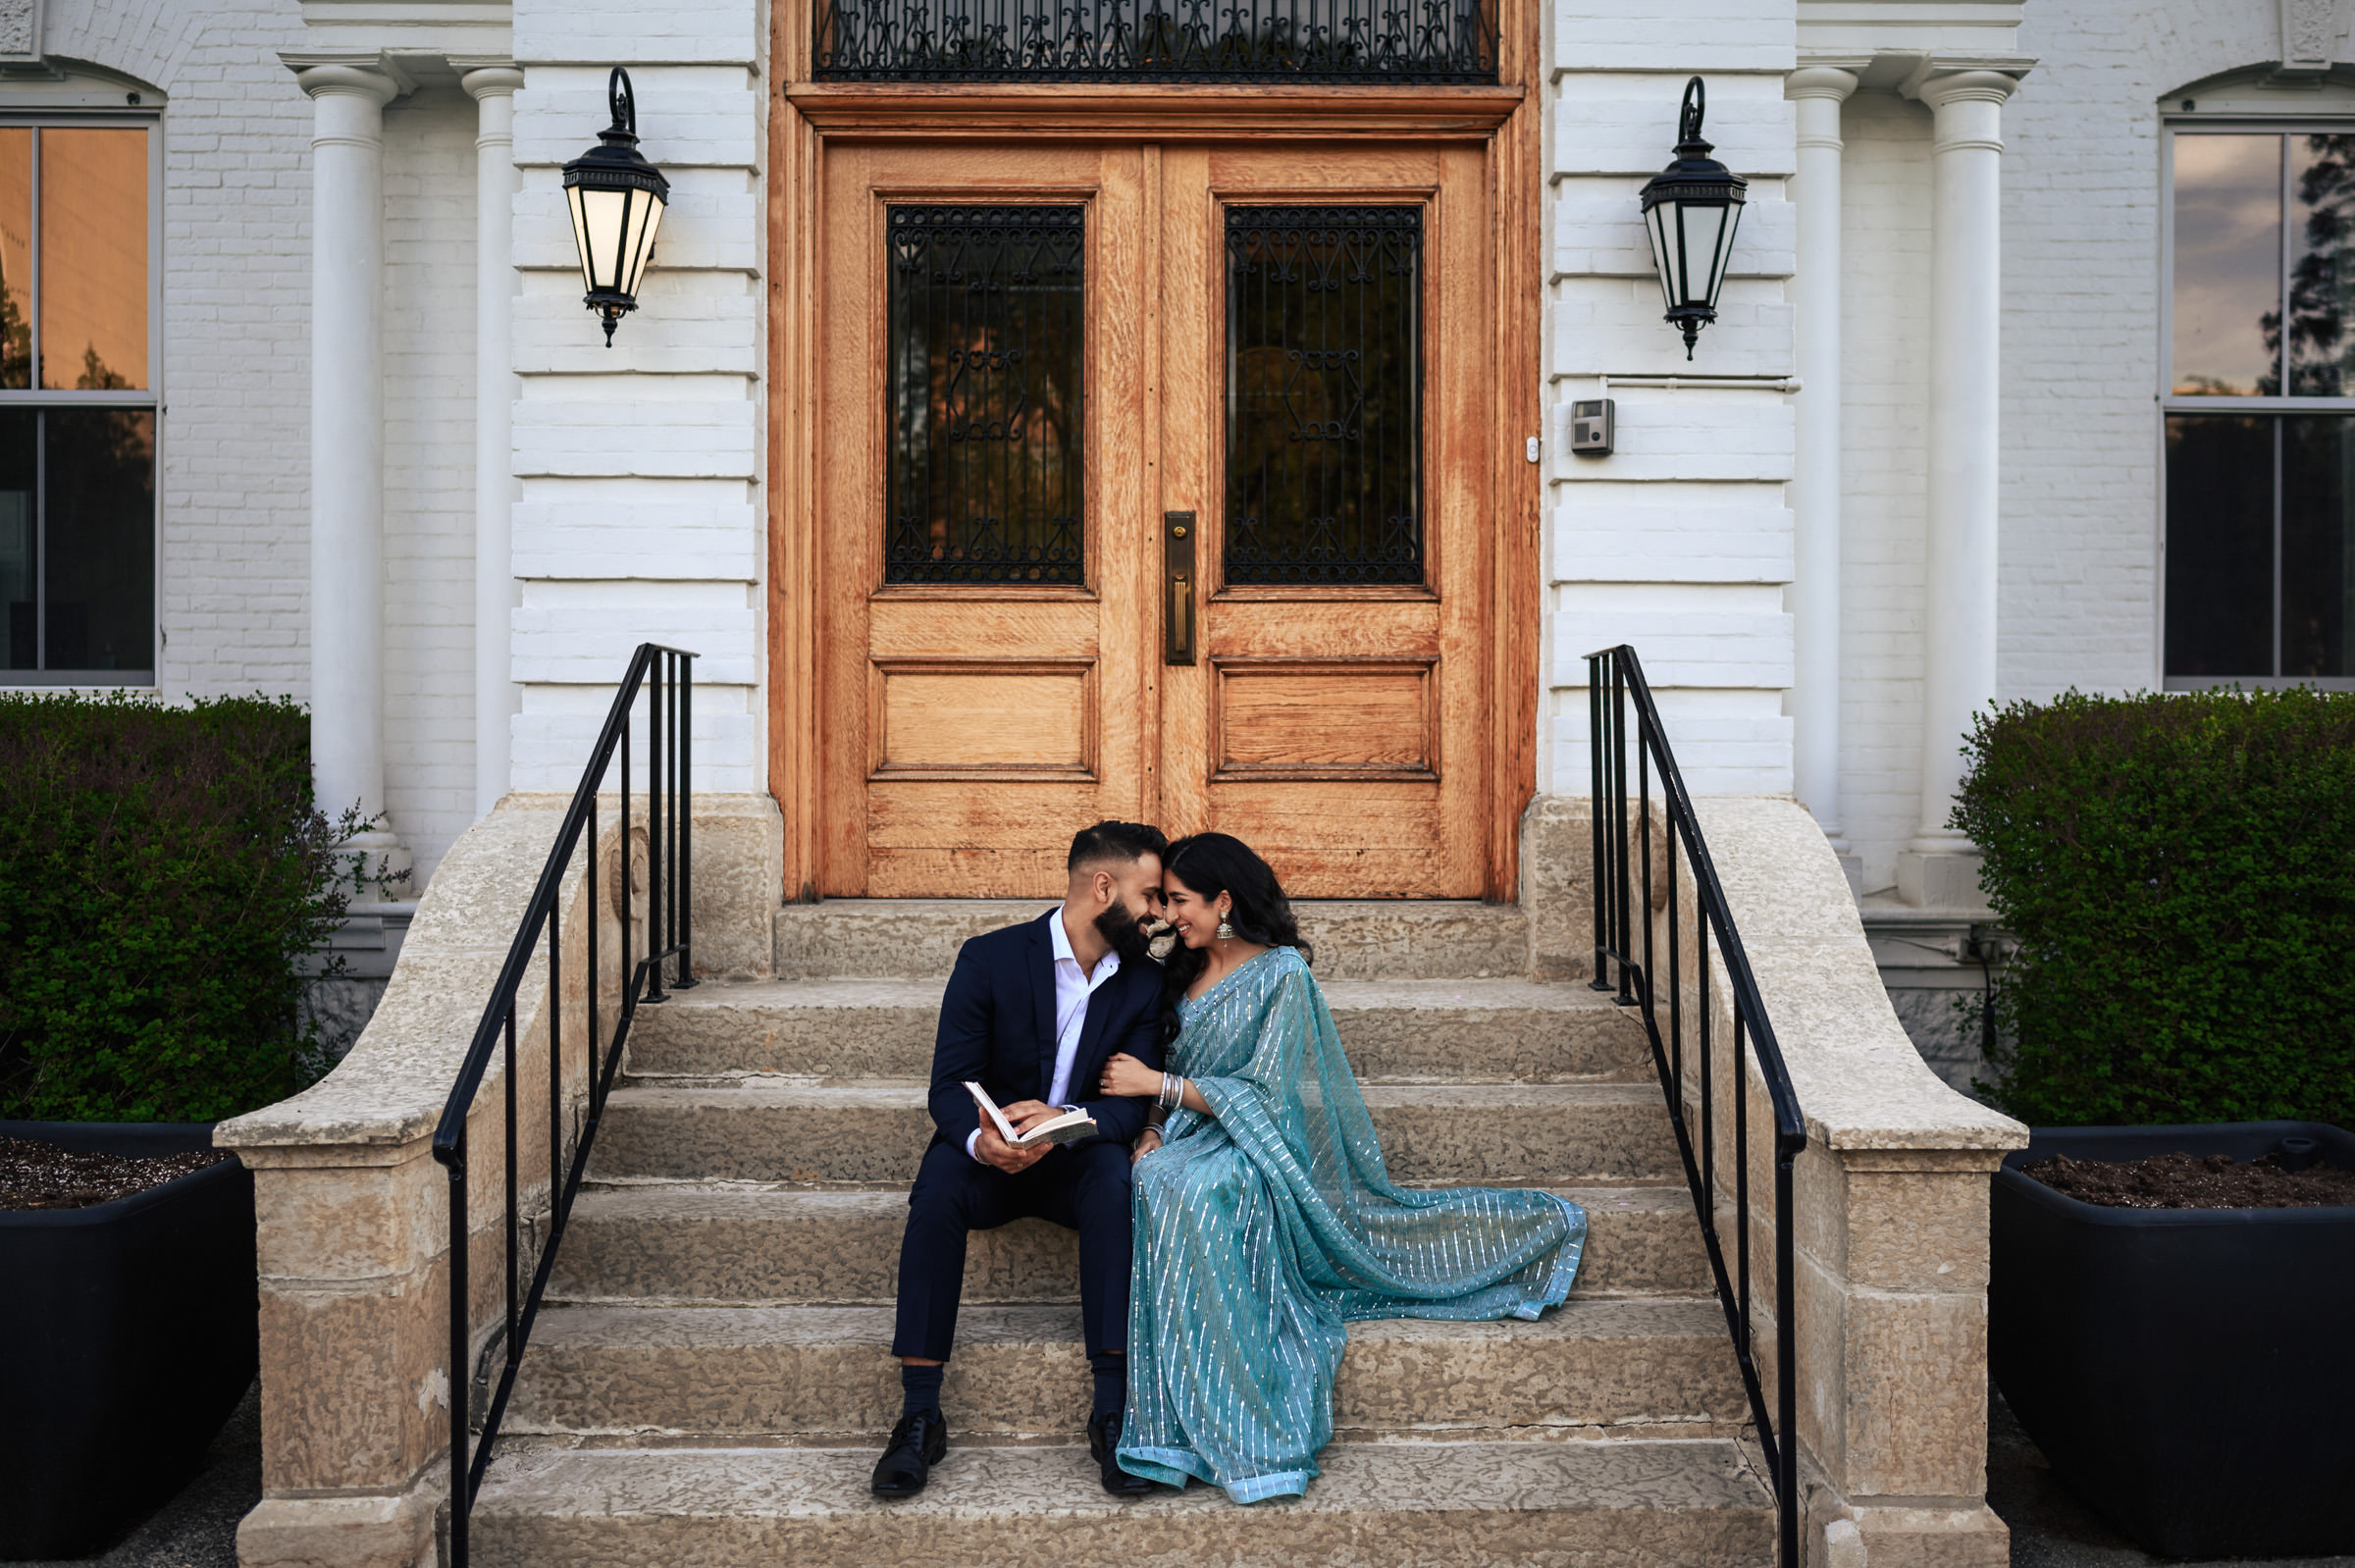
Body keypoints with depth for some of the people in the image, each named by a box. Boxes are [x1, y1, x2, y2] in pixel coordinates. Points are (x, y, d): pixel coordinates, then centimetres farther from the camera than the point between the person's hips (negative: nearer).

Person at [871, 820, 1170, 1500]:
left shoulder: (1143, 982, 0)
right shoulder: (990, 959, -8)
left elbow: (1132, 1101, -8)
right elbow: (950, 1086, -12)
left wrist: (1067, 1121, -31)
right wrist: (980, 1139, -35)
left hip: (1076, 1159, 1)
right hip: (989, 1157, -1)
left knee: (1114, 1175, -33)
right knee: (939, 1181, -34)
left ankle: (1111, 1413, -31)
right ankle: (920, 1417, -28)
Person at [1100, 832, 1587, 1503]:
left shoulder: (1282, 974, -6)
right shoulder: (1183, 971, 15)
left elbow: (1262, 1095, -12)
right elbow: (1158, 1067, 15)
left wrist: (1159, 1085, -14)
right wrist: (1149, 1128, -7)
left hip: (1254, 1150, -5)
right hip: (1185, 1142, 5)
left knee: (1184, 1190, -39)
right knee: (1157, 1183, -33)